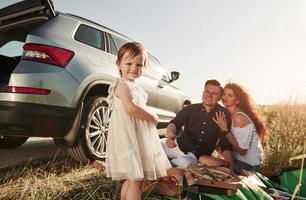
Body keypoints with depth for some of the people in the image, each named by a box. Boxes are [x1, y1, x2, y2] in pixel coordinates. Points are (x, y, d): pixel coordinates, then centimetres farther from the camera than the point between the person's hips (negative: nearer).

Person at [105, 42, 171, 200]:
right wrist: (152, 117, -16)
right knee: (136, 180, -8)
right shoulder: (123, 85, -11)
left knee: (132, 179, 17)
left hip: (139, 136, 10)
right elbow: (130, 108, -27)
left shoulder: (135, 87, 20)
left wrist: (151, 119, 7)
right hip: (128, 135, -10)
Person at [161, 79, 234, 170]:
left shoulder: (223, 114, 2)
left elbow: (226, 142, -1)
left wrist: (230, 164, -18)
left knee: (186, 162, -35)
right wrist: (170, 134, -36)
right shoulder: (190, 109, 3)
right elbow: (174, 123, -12)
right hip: (179, 147, 0)